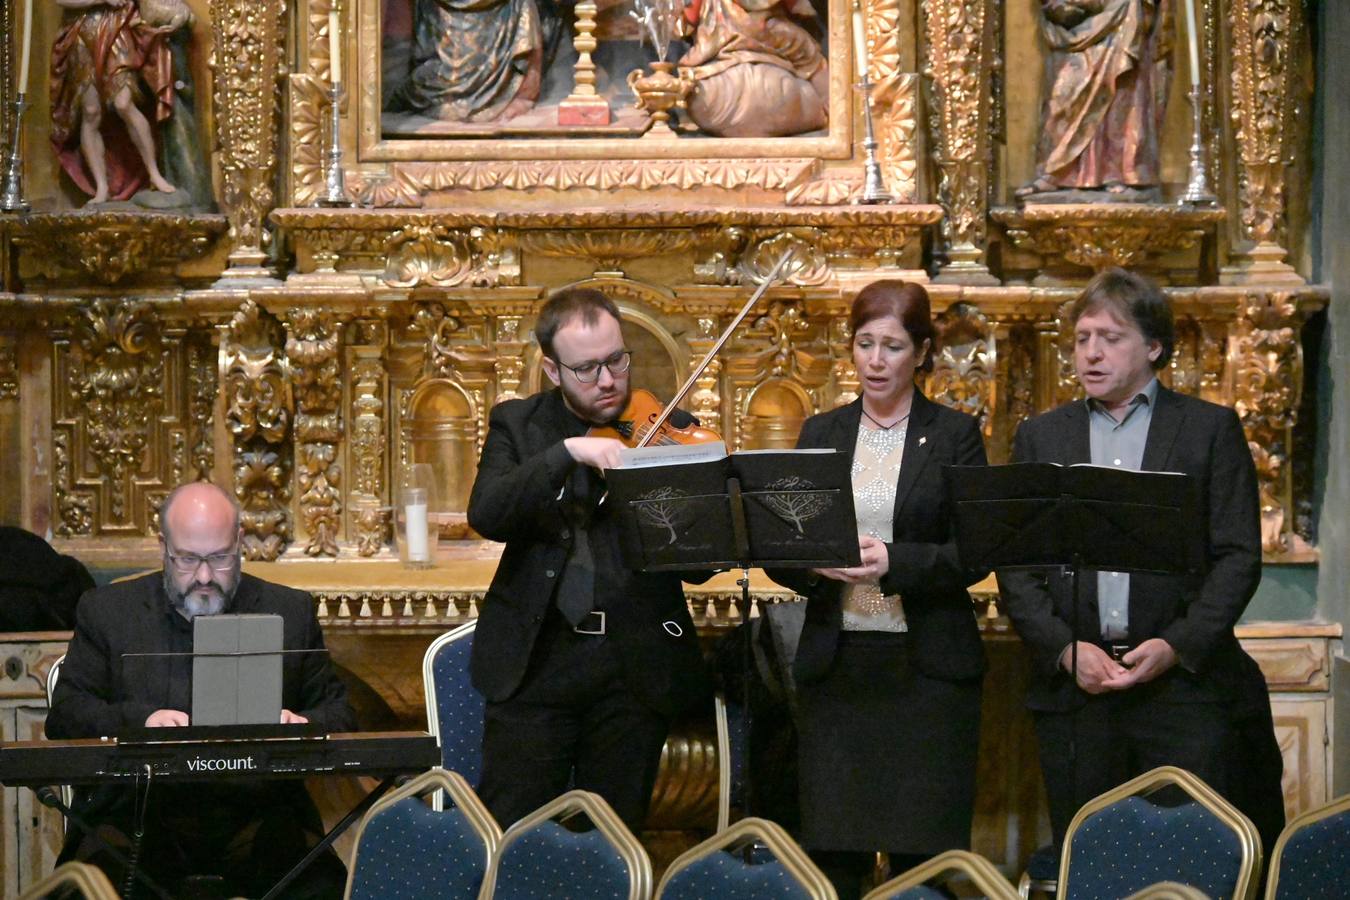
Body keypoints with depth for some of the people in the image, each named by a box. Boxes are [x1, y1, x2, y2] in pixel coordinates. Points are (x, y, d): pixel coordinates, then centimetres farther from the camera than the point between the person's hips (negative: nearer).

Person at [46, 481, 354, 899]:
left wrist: (303, 724, -7)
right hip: (137, 811, -1)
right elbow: (64, 716, 8)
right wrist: (141, 720, -11)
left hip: (256, 813, 1)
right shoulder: (108, 611, 14)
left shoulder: (289, 612, 16)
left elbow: (339, 713, 17)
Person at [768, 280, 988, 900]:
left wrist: (895, 562, -21)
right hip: (836, 660, 3)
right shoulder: (821, 435, 12)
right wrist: (815, 563, -15)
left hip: (925, 663, -2)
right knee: (831, 849, 0)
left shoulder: (955, 436, 3)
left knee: (922, 850, -4)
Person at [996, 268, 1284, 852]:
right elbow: (1015, 567, 8)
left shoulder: (1212, 429, 7)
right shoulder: (1040, 438, 14)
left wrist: (1178, 646, -12)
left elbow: (1240, 556, 0)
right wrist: (1065, 649, -7)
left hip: (1186, 682, -2)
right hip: (1074, 689, 2)